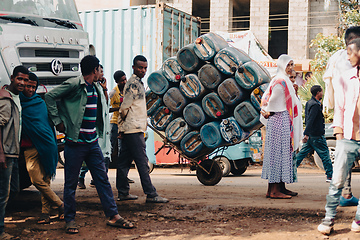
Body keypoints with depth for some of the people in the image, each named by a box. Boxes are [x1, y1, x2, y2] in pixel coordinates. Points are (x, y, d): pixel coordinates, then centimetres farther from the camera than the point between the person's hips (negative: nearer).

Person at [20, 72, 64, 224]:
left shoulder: (39, 102, 14)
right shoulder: (17, 102, 10)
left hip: (46, 146, 1)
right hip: (30, 148, -1)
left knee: (45, 181, -2)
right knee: (37, 180, -10)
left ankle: (45, 212, 2)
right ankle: (60, 206, -1)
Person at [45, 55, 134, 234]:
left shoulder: (96, 88, 14)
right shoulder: (74, 85, -11)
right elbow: (50, 96, -12)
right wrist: (58, 121, -11)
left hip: (92, 142, 7)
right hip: (75, 142, -7)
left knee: (102, 179, 7)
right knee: (71, 183, 3)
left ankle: (113, 216, 12)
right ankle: (70, 220, 14)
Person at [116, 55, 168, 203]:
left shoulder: (137, 83, 18)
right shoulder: (134, 84, -13)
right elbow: (124, 108, -16)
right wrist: (125, 119, 0)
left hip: (128, 130, 10)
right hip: (134, 129, -10)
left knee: (124, 162, 12)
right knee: (142, 162, -9)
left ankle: (123, 192, 18)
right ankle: (151, 194, -8)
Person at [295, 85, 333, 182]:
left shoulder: (309, 103, 12)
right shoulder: (315, 105, -18)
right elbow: (310, 120, -25)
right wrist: (306, 134, -27)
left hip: (310, 135, 9)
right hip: (317, 136, -9)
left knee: (301, 153, 10)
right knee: (325, 154, 1)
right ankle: (330, 176, 7)